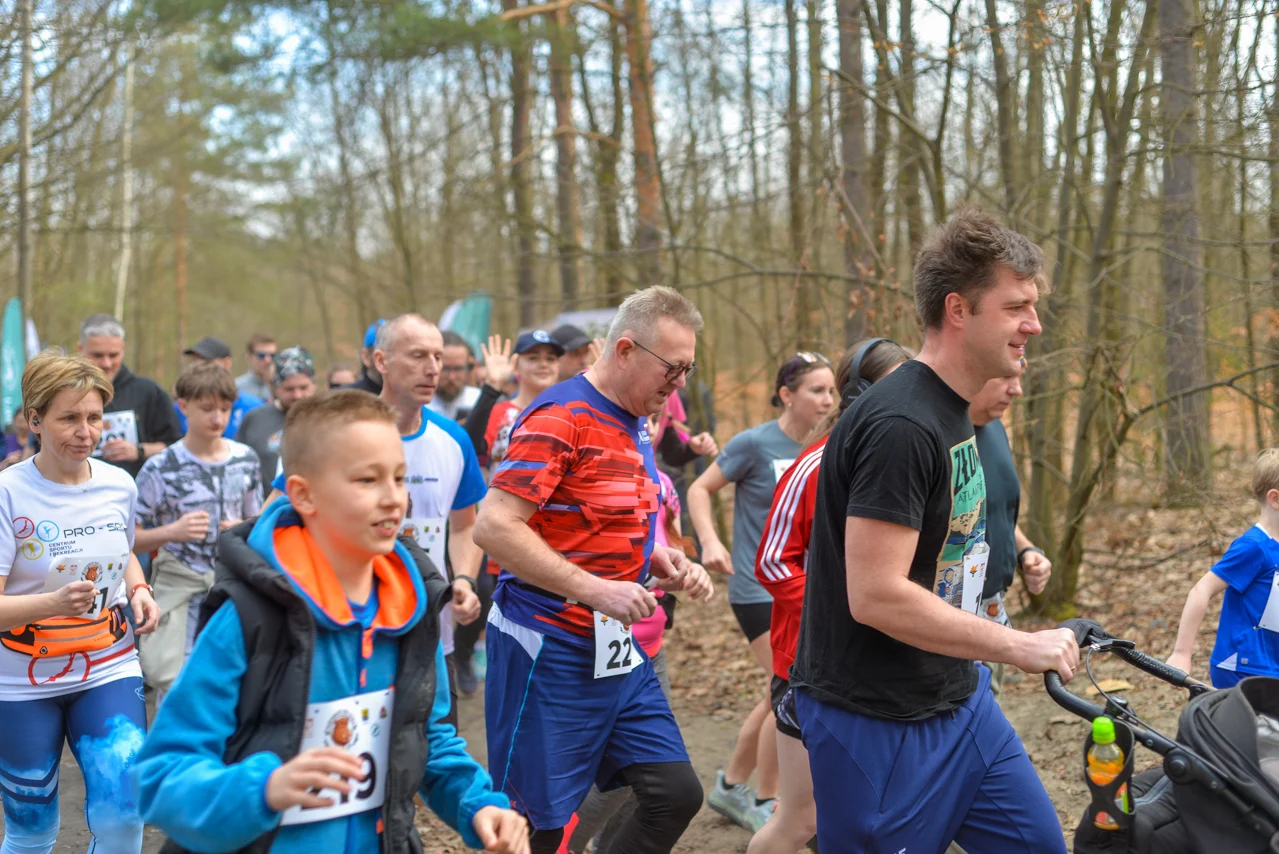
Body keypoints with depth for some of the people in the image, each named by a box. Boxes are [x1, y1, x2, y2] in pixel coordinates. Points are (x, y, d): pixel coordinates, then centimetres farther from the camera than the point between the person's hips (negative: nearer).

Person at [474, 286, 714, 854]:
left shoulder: (634, 423, 12)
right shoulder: (559, 417, -14)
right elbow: (493, 528, -22)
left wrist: (660, 559, 5)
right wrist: (596, 590, -24)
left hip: (618, 654, 8)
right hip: (550, 652, -8)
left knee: (676, 795, 5)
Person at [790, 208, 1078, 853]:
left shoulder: (951, 411, 9)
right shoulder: (899, 426, -23)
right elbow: (876, 596, -27)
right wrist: (1018, 646, -21)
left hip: (958, 699, 9)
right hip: (880, 722, -9)